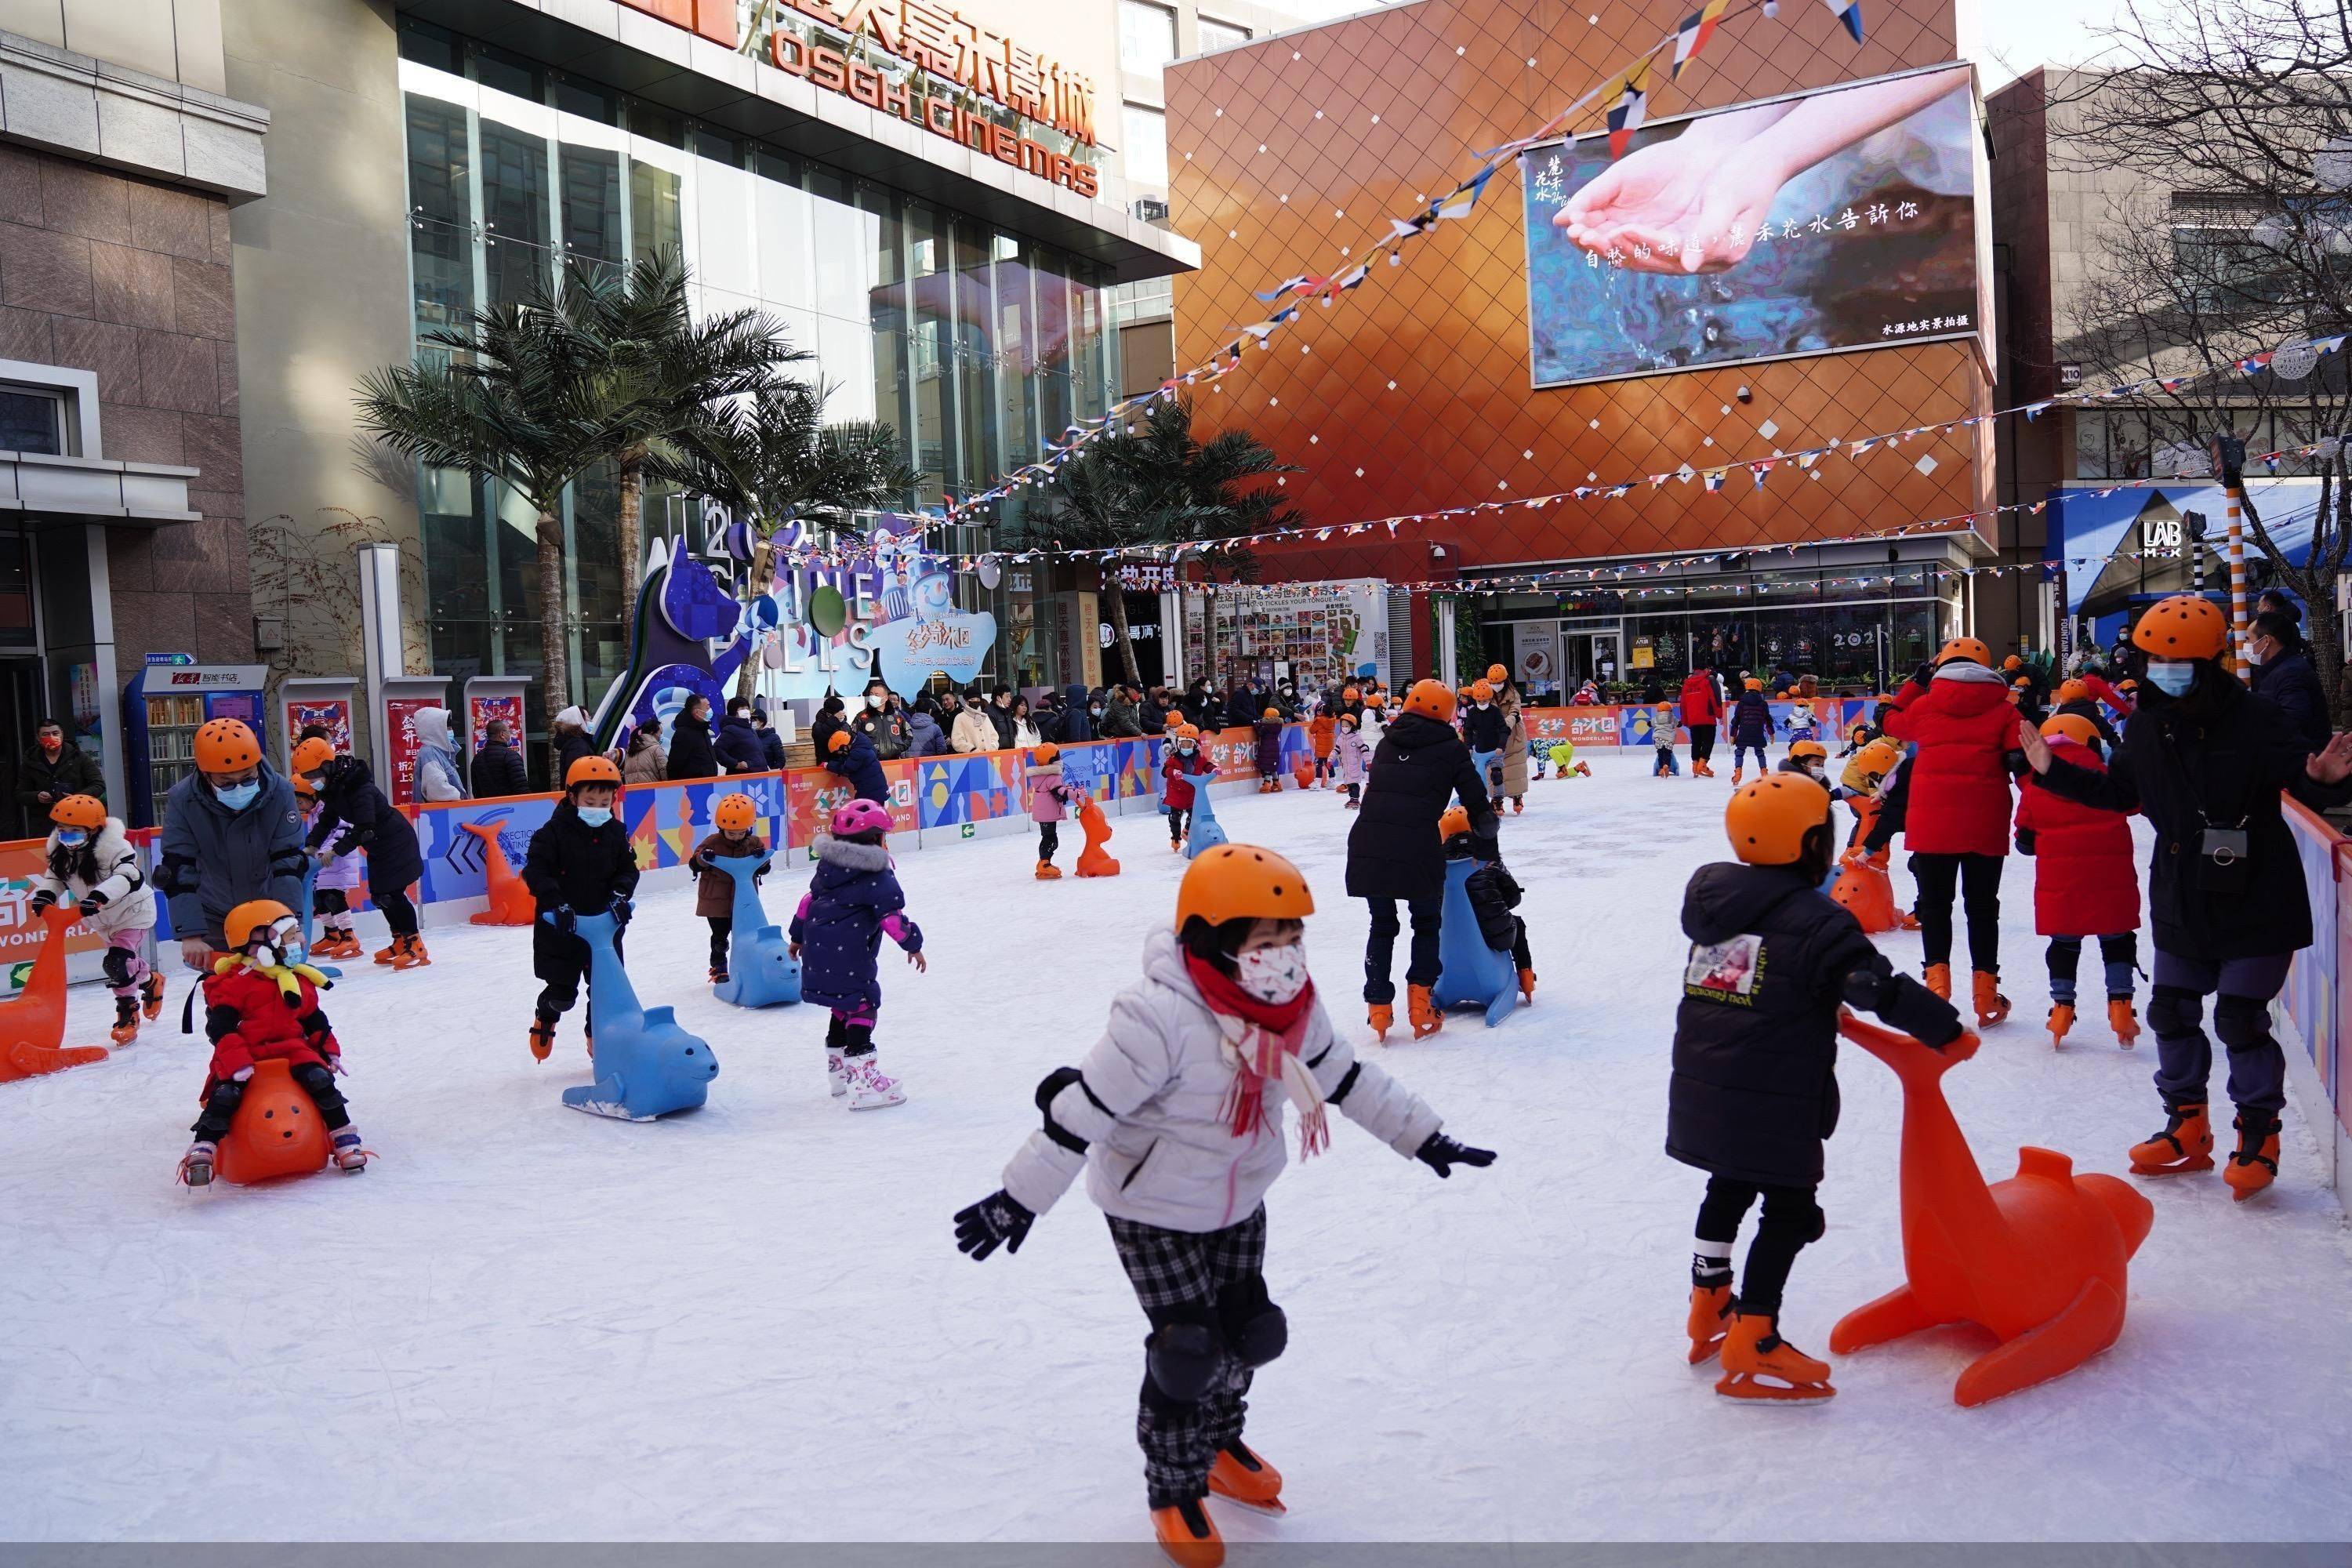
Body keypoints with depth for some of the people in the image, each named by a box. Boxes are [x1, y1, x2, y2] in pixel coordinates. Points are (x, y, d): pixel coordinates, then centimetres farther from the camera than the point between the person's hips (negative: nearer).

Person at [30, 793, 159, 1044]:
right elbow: (55, 876, 2)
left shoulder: (114, 847, -29)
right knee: (129, 960, 22)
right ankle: (150, 982, 52)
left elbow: (128, 876, -41)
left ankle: (128, 1013, -2)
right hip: (104, 918, 8)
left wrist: (99, 896, -55)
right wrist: (45, 894, -19)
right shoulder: (60, 850, -8)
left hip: (133, 911, -8)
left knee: (117, 962, -18)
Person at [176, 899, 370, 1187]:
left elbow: (315, 1021, 25)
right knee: (225, 1094, -23)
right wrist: (236, 1063, -23)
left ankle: (344, 1138, -9)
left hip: (291, 1048, 4)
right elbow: (221, 1028, -13)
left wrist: (330, 1052, 17)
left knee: (320, 1080, -16)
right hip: (244, 1055, -4)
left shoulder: (299, 982, 14)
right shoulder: (233, 983, -6)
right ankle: (202, 1149, -16)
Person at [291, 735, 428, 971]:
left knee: (392, 893, -12)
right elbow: (326, 821, 11)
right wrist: (312, 845, -1)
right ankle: (400, 941, 20)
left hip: (396, 843, -10)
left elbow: (364, 829, -31)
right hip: (379, 847, 10)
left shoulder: (360, 789, -27)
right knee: (379, 894, 10)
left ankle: (415, 946, -10)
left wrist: (336, 850, -30)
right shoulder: (332, 790, 2)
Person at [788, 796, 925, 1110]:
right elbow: (892, 916, -13)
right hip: (849, 957, -8)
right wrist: (913, 945, -2)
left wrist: (798, 936, 30)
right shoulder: (877, 877, -11)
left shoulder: (828, 866, 13)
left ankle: (839, 1071, 33)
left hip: (818, 952, 8)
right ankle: (863, 1082, -15)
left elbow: (808, 900, 20)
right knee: (863, 1007, -6)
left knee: (844, 1005, 22)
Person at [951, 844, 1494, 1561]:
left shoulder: (1291, 1006, -10)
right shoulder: (1159, 1018, -34)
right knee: (1187, 1351, -6)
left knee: (1248, 1330, 15)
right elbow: (1082, 1110, -29)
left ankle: (1219, 1445, 44)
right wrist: (1020, 1198, -26)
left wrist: (1425, 1138, 8)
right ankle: (1175, 1490, 20)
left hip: (1239, 1199, 7)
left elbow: (1348, 1079, 5)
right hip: (1153, 1209, -7)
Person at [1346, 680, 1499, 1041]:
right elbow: (1476, 800, 9)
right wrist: (1486, 834, 28)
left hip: (1366, 841, 4)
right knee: (1426, 925, 17)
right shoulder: (1450, 748, 10)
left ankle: (1379, 1009, 18)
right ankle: (1420, 1008, 12)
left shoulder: (1387, 743, 21)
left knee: (1382, 926, 19)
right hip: (1417, 846, -3)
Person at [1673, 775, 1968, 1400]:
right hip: (1775, 1102, -7)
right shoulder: (1817, 922, -15)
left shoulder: (1710, 895, 7)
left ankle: (1708, 1308, 36)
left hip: (1703, 1089, 7)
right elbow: (1879, 988, -20)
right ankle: (1751, 1343, 3)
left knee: (1728, 1190, 24)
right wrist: (1947, 1030, -7)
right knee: (1790, 1212, 4)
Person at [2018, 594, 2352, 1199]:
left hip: (2255, 902, -6)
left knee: (2241, 1018, -2)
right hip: (2181, 900, 6)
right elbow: (2119, 792, 11)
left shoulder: (2253, 720, -18)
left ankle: (2258, 1135, 18)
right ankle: (2187, 1126, 28)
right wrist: (2052, 769, 6)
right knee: (2171, 1011, 12)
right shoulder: (2146, 725, -1)